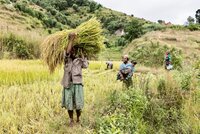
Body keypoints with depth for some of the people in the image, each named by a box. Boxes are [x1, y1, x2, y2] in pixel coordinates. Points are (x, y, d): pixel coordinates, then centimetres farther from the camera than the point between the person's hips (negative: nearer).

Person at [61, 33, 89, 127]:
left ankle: (78, 119, 26)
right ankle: (71, 120, 24)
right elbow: (67, 51, -16)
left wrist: (82, 56, -5)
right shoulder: (67, 59, 4)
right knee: (69, 103, 7)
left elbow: (86, 66, -10)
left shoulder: (79, 60, 7)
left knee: (78, 103, 4)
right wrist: (71, 39, -18)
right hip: (68, 83, 0)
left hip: (77, 83, 0)